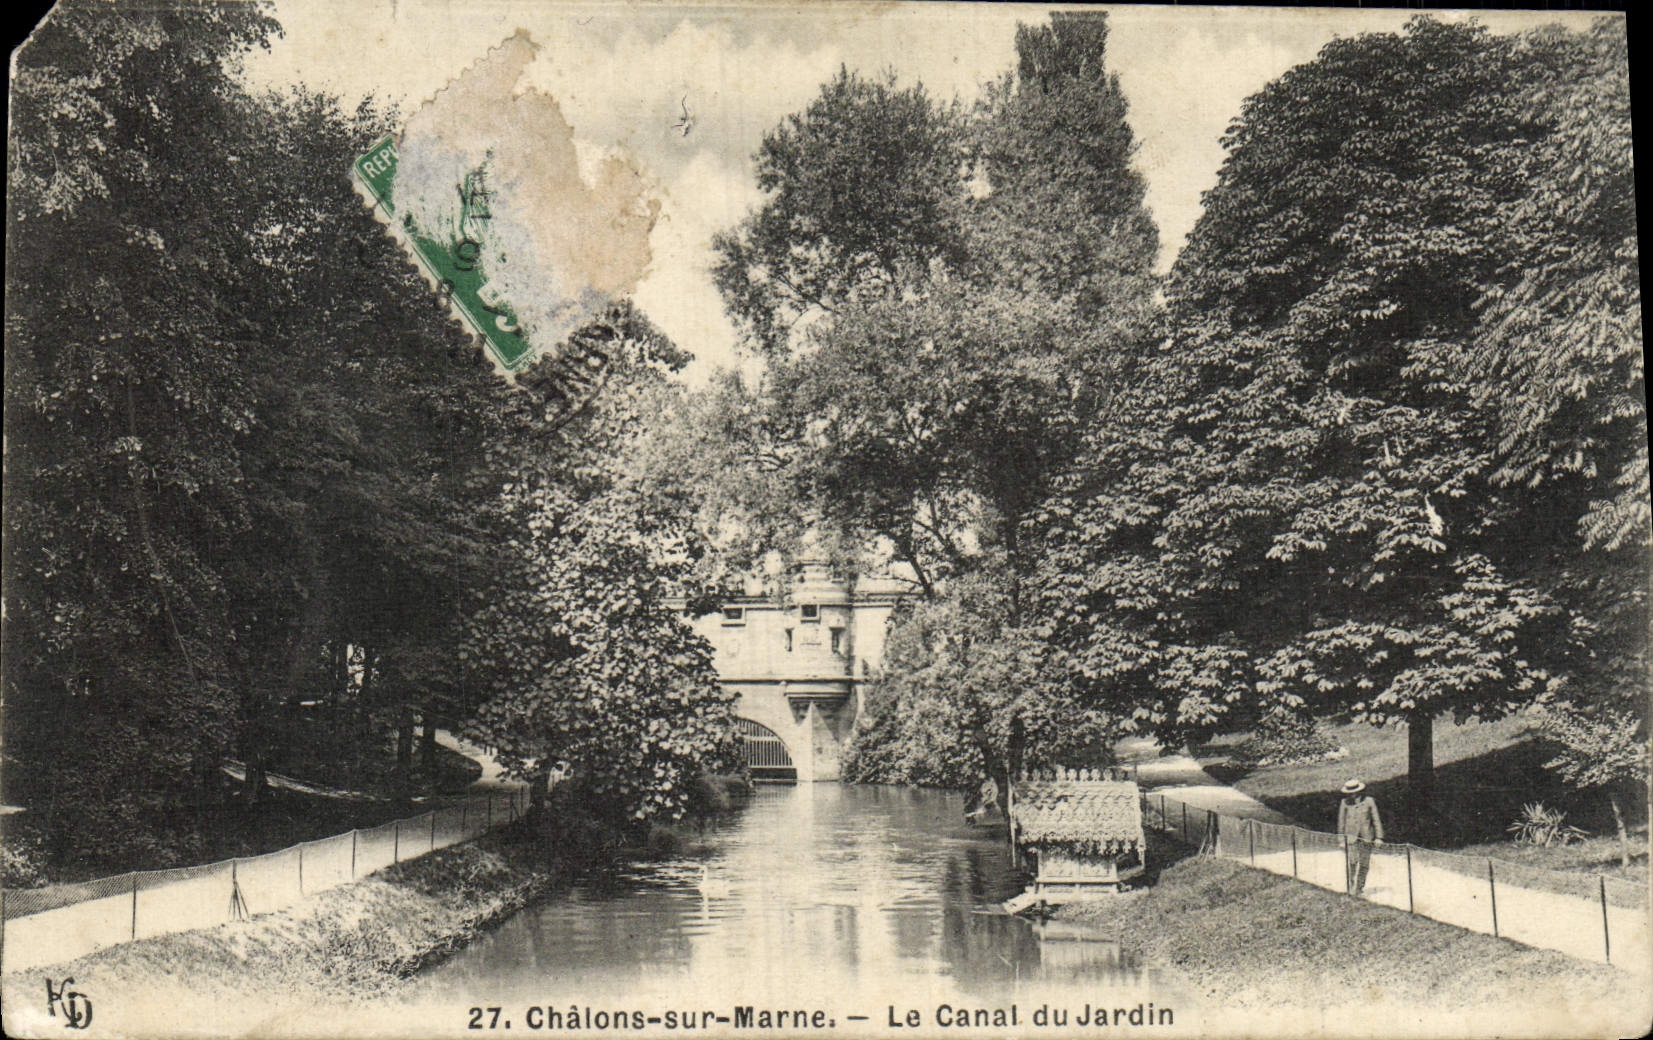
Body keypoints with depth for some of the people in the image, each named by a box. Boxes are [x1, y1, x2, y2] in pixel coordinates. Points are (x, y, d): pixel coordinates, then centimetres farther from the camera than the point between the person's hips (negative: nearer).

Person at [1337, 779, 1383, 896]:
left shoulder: (1369, 801, 1)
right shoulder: (1345, 803, 3)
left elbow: (1376, 819, 6)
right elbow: (1341, 822, 11)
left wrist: (1378, 837, 2)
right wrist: (1342, 839, 11)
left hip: (1366, 837, 1)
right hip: (1351, 837, -1)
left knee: (1364, 863, 3)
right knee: (1353, 861, -14)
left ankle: (1360, 887, 16)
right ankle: (1352, 887, -7)